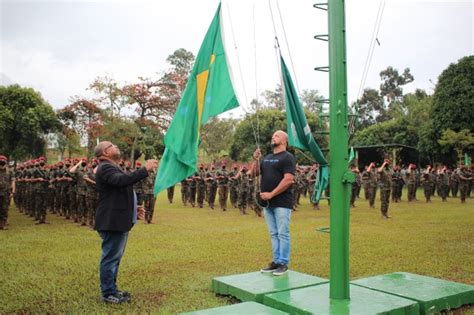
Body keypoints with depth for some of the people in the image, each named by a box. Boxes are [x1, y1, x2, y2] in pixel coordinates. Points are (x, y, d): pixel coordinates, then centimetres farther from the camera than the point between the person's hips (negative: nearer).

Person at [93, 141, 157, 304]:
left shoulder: (111, 167, 21)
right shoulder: (105, 168, -14)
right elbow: (122, 180, -34)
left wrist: (134, 209, 21)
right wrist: (145, 169, -32)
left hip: (119, 221, 11)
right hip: (112, 222, -11)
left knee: (114, 257, 16)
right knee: (110, 257, -4)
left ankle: (112, 289, 26)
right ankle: (108, 294, 5)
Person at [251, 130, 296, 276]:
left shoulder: (287, 157, -6)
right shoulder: (267, 158, 17)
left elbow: (288, 180, -17)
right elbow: (254, 173, 15)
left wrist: (271, 194, -18)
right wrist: (256, 160, -2)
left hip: (282, 202, -7)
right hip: (268, 203, 7)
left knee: (282, 234, -2)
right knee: (273, 234, 12)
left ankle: (283, 263, 5)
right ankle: (276, 261, 19)